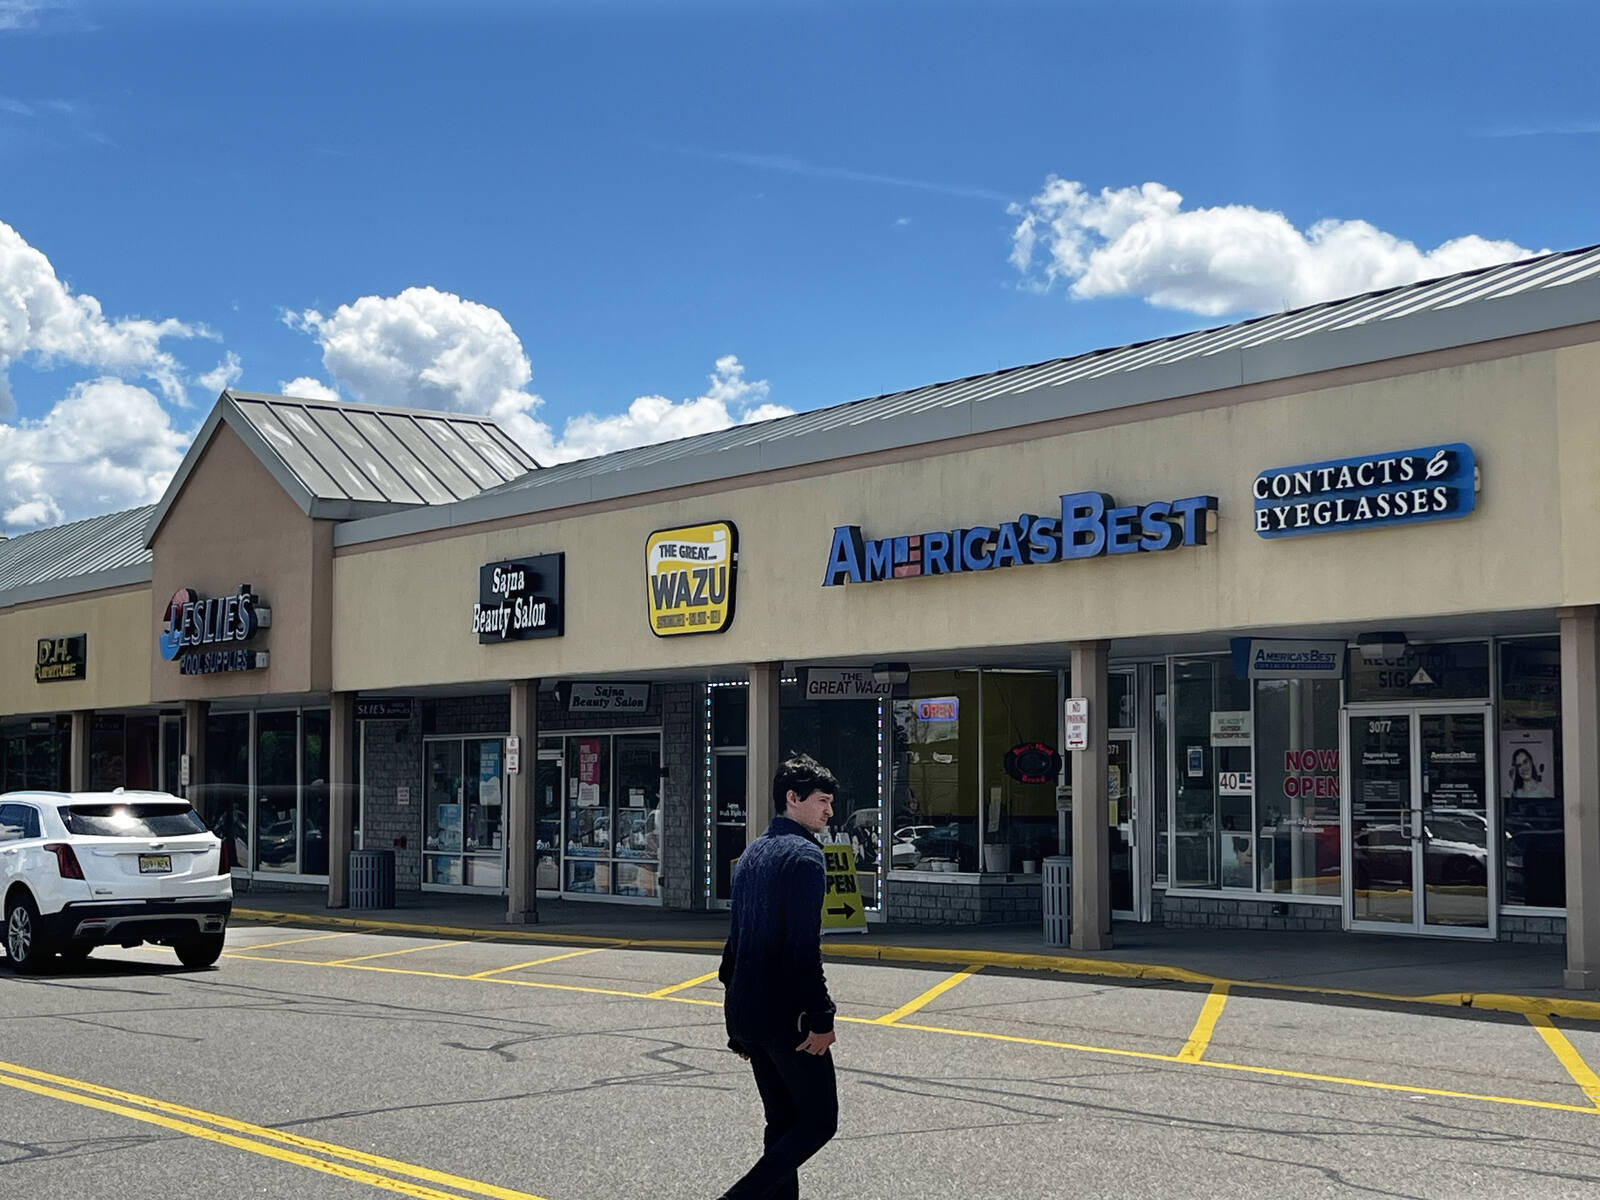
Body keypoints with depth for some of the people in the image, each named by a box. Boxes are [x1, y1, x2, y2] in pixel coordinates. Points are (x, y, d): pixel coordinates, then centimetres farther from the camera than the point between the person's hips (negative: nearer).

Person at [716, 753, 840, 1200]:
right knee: (818, 1121, -1)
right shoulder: (804, 855, -13)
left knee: (783, 1123, 15)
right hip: (785, 1014, -9)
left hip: (746, 1011, 9)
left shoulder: (752, 853, 15)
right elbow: (804, 947, -21)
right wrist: (821, 1018, -20)